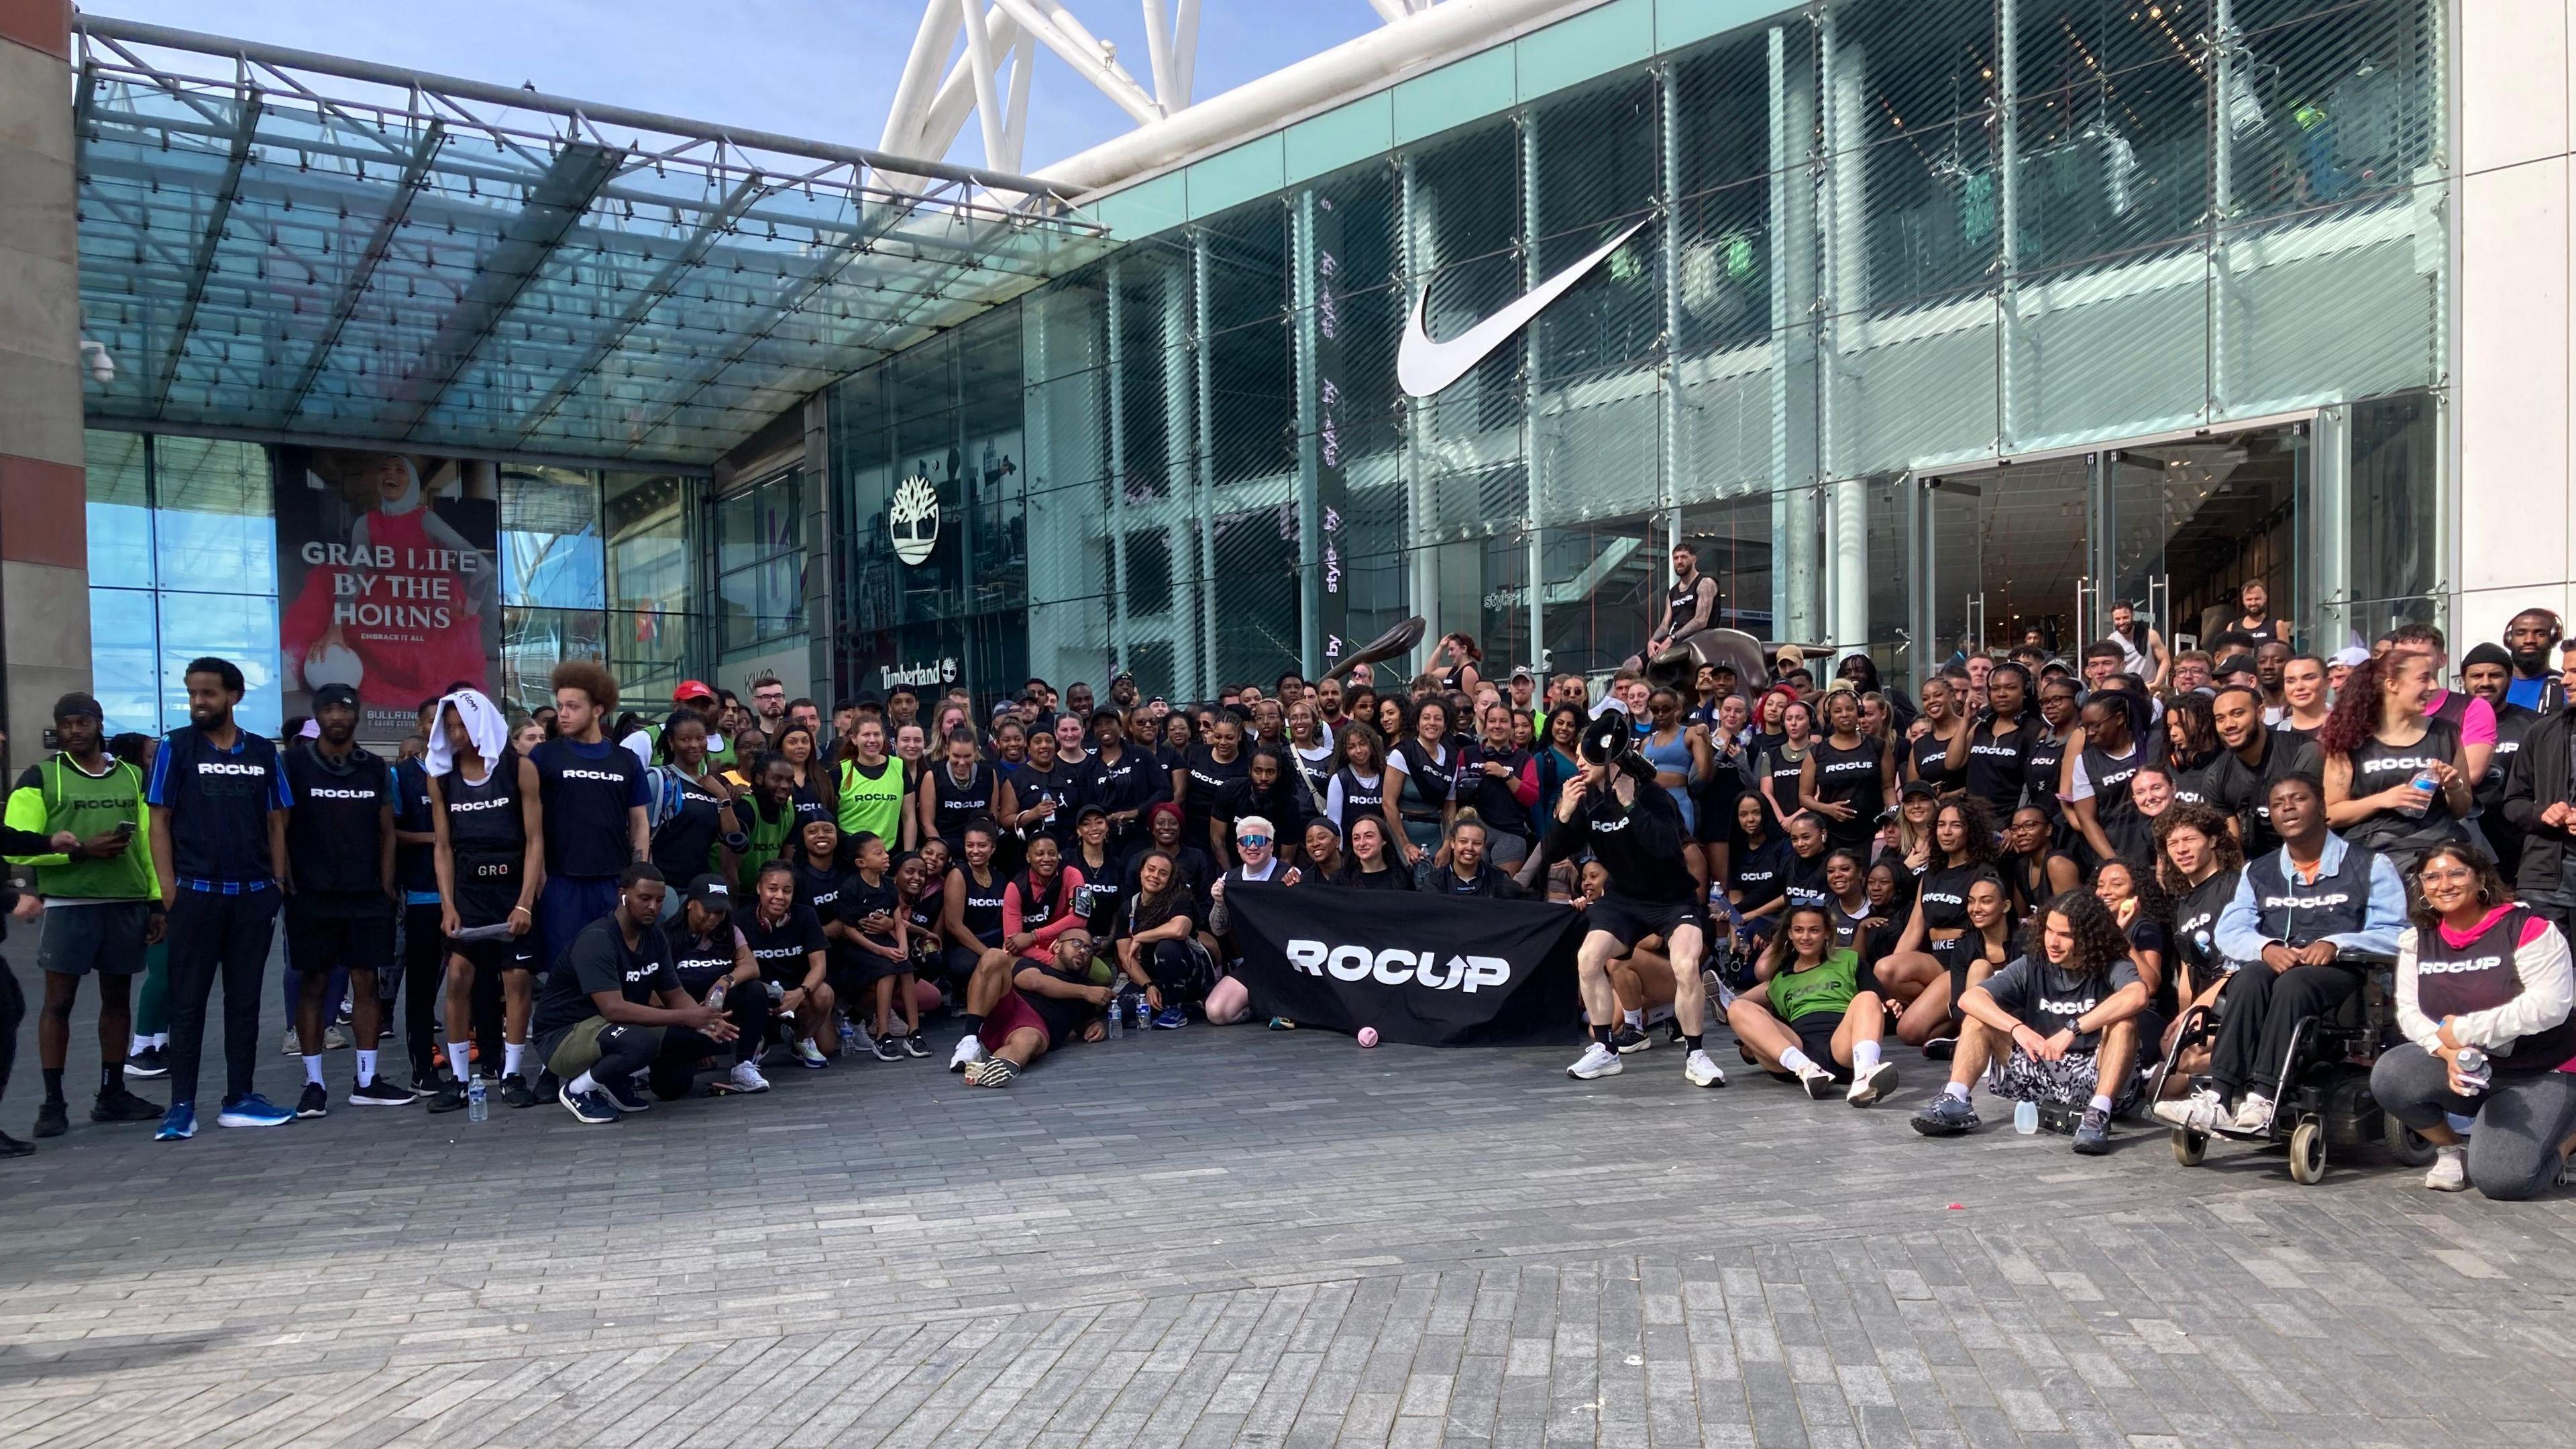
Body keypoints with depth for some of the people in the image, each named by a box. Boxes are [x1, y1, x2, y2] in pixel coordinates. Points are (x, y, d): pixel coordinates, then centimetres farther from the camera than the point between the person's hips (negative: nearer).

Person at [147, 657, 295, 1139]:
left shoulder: (262, 752, 8)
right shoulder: (175, 747, 1)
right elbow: (159, 822, -1)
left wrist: (277, 884, 4)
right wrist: (169, 890, -8)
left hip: (254, 896, 3)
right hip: (196, 894, -2)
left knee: (245, 1000, 8)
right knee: (188, 1002, 2)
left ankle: (240, 1099, 15)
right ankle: (181, 1106, 7)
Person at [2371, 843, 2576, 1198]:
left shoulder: (2526, 928, -13)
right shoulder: (2417, 939, 3)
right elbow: (2409, 1011, -3)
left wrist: (2465, 1030, -21)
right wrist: (2447, 1050, -23)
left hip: (2540, 1074, -4)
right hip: (2459, 1070, 5)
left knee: (2502, 1180, -22)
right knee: (2389, 1076, -26)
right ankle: (2452, 1149, 4)